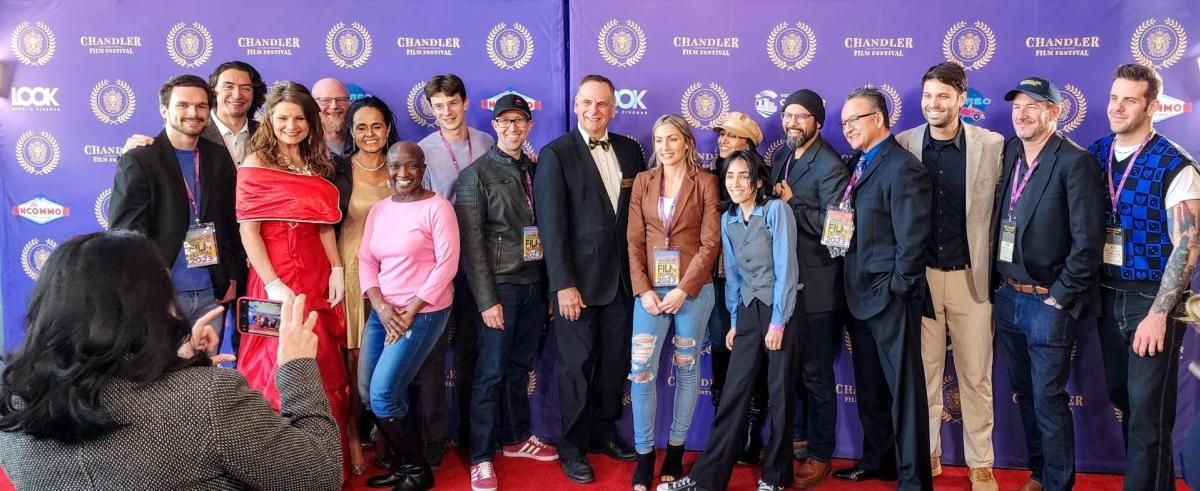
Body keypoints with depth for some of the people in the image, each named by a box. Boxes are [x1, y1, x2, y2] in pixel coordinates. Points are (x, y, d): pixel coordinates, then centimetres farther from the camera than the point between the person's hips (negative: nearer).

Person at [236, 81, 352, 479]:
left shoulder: (316, 165, 10)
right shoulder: (255, 165, -6)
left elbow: (325, 225, 9)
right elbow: (248, 232, -11)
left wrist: (337, 271, -2)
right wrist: (273, 285, -18)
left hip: (318, 278, 6)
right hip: (277, 279, -5)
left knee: (323, 368, 12)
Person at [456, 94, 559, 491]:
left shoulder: (535, 170, 9)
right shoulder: (476, 174, -7)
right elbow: (471, 242, -11)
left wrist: (550, 286, 5)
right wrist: (487, 299, -15)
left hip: (534, 284, 5)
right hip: (500, 286, -5)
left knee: (520, 367, 15)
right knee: (491, 372, 1)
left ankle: (516, 438, 30)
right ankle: (481, 458, 12)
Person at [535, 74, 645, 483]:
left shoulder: (630, 150, 8)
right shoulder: (556, 154, -6)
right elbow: (552, 225, -12)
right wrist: (563, 285, -16)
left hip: (621, 277, 5)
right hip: (578, 280, -4)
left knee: (615, 361, 13)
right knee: (576, 365, 6)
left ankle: (604, 431, 32)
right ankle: (572, 446, 21)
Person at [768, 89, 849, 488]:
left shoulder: (830, 166, -13)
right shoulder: (781, 160, 12)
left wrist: (791, 203, -18)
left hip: (816, 286, -7)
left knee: (816, 373, 3)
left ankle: (820, 454, 16)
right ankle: (796, 435, 35)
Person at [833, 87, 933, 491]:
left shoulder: (903, 167, -13)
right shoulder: (859, 164, 13)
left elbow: (912, 238, -16)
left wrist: (897, 287, -14)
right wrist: (852, 284, 6)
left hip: (889, 296, -8)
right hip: (860, 294, 9)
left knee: (903, 388, 1)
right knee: (869, 386, 18)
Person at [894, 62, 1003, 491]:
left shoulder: (992, 145, -3)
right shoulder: (903, 144, 0)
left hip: (971, 275, -1)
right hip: (919, 275, 1)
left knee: (976, 377, 8)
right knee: (923, 372, 10)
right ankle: (926, 456, 25)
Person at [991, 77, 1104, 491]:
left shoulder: (1076, 162, -13)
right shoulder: (1009, 152, 6)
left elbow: (1088, 242, -16)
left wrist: (1059, 297, -14)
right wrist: (997, 286, 8)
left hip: (1047, 303, -6)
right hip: (1007, 297, 6)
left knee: (1048, 400, 2)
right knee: (1024, 393, 17)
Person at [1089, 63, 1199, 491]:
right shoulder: (1096, 155, 5)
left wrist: (1158, 313, -17)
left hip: (1152, 296, -5)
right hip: (1106, 294, 5)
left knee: (1148, 412, 0)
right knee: (1122, 400, 15)